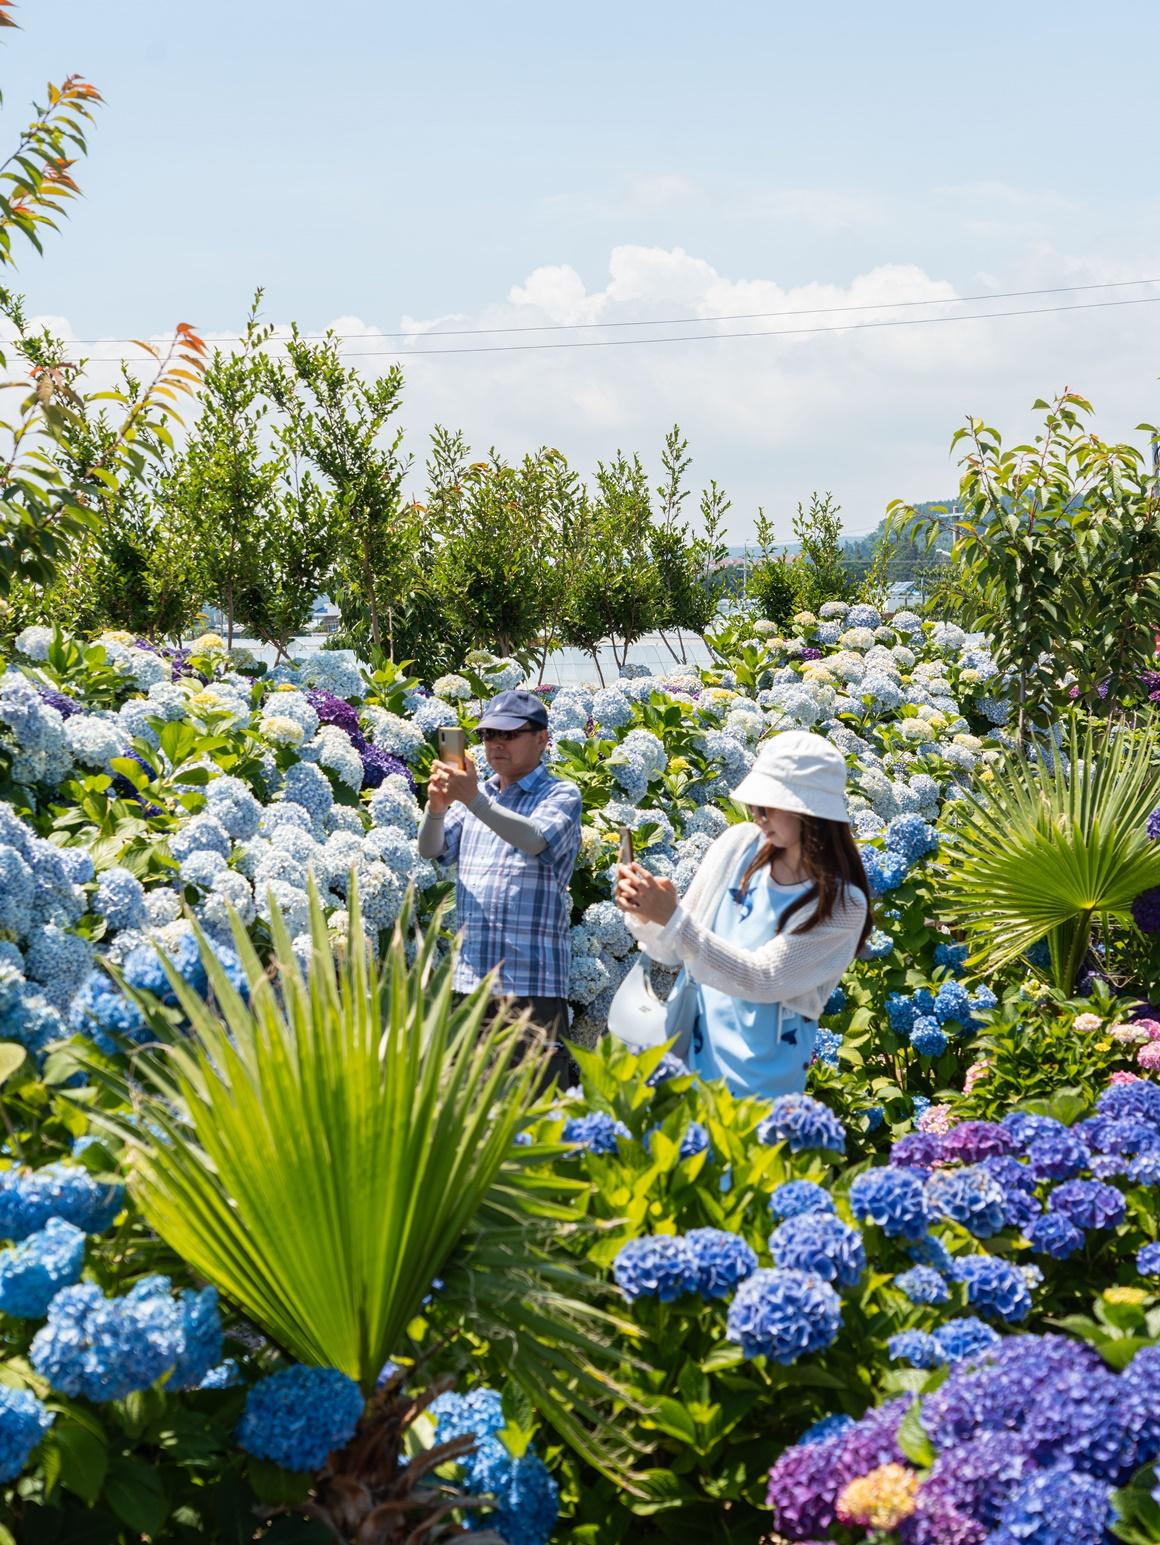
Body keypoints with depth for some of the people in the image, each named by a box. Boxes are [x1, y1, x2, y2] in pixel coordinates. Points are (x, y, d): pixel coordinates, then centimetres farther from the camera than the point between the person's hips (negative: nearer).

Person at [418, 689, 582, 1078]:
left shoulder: (561, 795, 2)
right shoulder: (476, 793, 18)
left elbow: (536, 840, -19)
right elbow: (430, 849, 6)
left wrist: (475, 801, -31)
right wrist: (436, 807, -15)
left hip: (534, 980, -5)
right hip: (471, 976, 5)